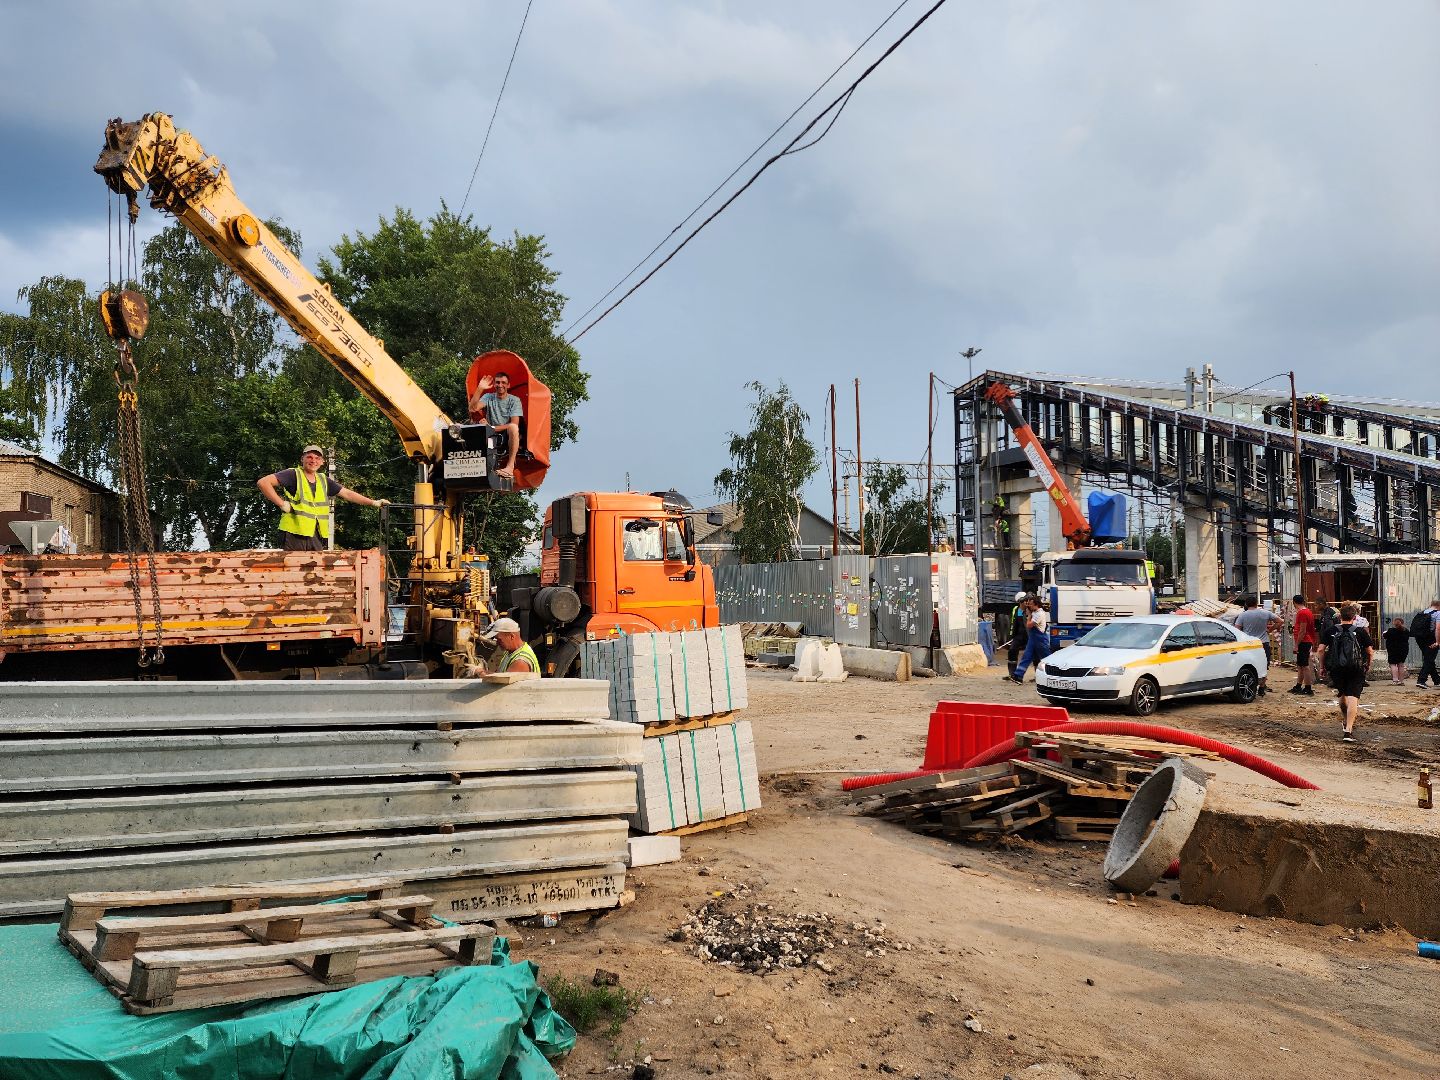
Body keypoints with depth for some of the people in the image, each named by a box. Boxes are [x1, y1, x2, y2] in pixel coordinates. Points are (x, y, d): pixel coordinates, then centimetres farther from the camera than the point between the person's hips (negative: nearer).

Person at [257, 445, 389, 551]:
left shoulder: (324, 481, 17)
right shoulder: (293, 475, -3)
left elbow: (347, 494, 21)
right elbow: (263, 482, -12)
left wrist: (373, 502, 17)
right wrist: (281, 504, -14)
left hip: (316, 538, 6)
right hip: (294, 534, -6)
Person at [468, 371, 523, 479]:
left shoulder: (514, 400, 1)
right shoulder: (488, 397, 7)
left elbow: (514, 424, -11)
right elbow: (473, 408, -12)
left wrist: (493, 428, -17)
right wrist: (479, 389, -21)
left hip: (509, 438, -2)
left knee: (513, 427, -34)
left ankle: (510, 466, -38)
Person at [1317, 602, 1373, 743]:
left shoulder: (1332, 631, 3)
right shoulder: (1360, 632, 1)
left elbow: (1321, 649, -2)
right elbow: (1370, 651, 2)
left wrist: (1323, 666, 8)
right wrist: (1368, 666, 17)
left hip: (1336, 669, 2)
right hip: (1356, 670, -2)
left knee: (1342, 695, 24)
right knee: (1353, 698, -7)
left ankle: (1345, 722, 38)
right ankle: (1348, 731, -16)